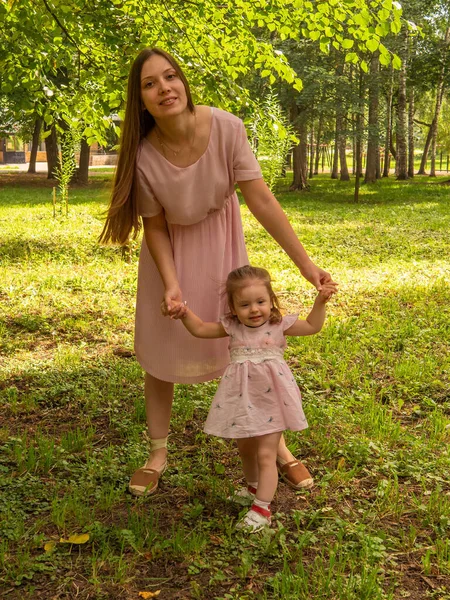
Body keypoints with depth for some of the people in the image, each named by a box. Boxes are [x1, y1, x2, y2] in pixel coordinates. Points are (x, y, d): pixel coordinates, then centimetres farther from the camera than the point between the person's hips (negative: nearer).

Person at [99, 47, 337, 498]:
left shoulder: (226, 128, -27)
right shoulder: (144, 156, -26)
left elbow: (261, 200, -25)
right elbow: (155, 227, -13)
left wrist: (306, 264, -27)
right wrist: (171, 286, -25)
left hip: (220, 241, 0)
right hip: (171, 249, 0)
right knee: (160, 352, 6)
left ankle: (276, 444, 24)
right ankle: (157, 455, 24)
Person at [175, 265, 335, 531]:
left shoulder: (279, 325, -8)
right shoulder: (231, 327, -3)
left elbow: (312, 326, -2)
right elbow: (200, 329, 2)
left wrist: (320, 301, -13)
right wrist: (185, 313, -11)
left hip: (270, 401, -4)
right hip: (242, 401, 4)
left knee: (266, 455, -3)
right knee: (245, 450, 23)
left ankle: (262, 509, 2)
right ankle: (254, 487, 48)